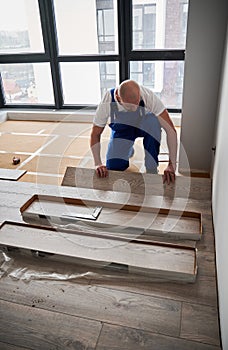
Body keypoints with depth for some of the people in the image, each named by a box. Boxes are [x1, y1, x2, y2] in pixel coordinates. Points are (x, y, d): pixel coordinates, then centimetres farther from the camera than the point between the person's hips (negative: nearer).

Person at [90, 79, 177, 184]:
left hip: (145, 124, -1)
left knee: (153, 120, -38)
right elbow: (95, 134, -20)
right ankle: (129, 151, 21)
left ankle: (152, 170, -20)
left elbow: (171, 129, -36)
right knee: (112, 167, -14)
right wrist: (98, 164, -32)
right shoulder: (108, 102, -33)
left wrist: (171, 165, -42)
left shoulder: (148, 96, -36)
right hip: (122, 128, 1)